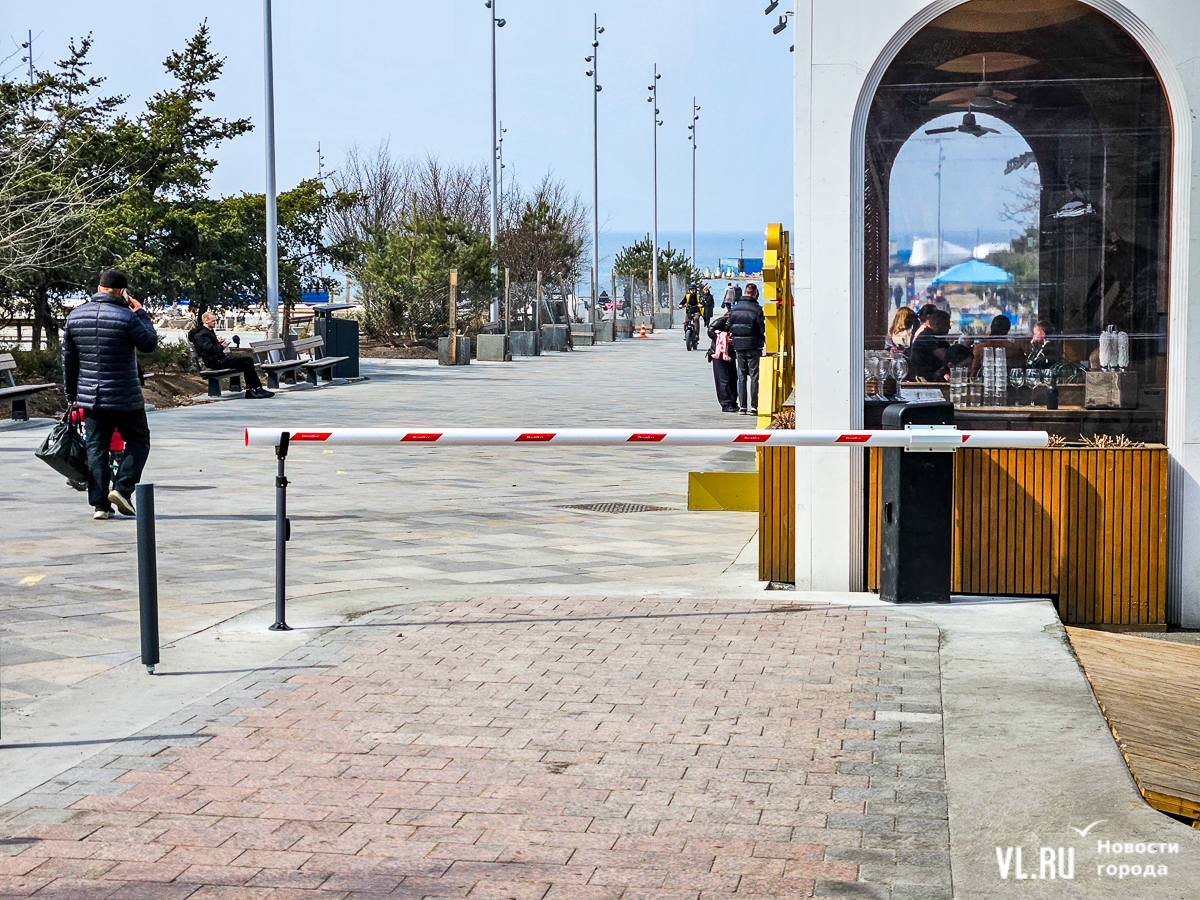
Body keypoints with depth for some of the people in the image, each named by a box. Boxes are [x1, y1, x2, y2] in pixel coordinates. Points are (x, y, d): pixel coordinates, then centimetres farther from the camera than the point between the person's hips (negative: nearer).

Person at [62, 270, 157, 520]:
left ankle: (99, 503, 4)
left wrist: (71, 393, 20)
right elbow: (149, 344, -1)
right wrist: (141, 313, 6)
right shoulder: (127, 317, -14)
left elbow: (68, 359, 11)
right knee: (138, 441, 12)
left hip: (90, 397, 5)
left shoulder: (74, 317, 5)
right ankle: (122, 488, -4)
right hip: (125, 397, -5)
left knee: (96, 447, 8)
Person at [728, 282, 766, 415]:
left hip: (738, 346, 5)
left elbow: (730, 327, 9)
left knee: (741, 376, 11)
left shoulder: (734, 308, 4)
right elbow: (762, 329, -9)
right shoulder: (757, 309, -13)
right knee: (754, 376, 0)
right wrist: (764, 340, 8)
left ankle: (742, 406, 10)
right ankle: (753, 406, -2)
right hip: (753, 346, -5)